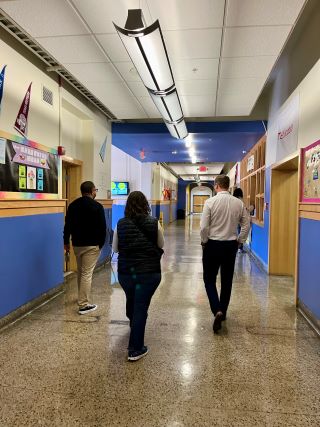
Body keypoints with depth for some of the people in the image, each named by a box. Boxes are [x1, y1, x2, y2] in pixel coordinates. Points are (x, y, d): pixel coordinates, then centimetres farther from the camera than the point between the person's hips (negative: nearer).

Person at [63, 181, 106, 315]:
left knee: (80, 272, 21)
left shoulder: (73, 205, 5)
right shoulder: (97, 206, -10)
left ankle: (82, 298, 37)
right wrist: (101, 243, 0)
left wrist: (66, 241, 16)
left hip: (76, 244, 6)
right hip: (92, 245, -6)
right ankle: (84, 305, 1)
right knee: (87, 273, -3)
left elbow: (67, 225, 8)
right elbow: (102, 227, -11)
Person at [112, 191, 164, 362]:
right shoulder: (154, 223, -9)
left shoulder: (121, 224, -5)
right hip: (149, 272, -3)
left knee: (131, 301, 28)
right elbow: (161, 245, 5)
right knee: (141, 307, 5)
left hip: (125, 272, 3)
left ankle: (134, 324, 58)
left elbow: (115, 248, 5)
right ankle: (135, 350, 13)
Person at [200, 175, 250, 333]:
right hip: (231, 245, 4)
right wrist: (239, 241, 13)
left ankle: (217, 311, -9)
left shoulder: (210, 202, -12)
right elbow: (246, 225, 2)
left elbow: (204, 227, -14)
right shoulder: (239, 203, -1)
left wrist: (204, 241, 2)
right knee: (227, 280, 17)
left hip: (213, 244, -3)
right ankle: (223, 311, 30)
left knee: (209, 279, 9)